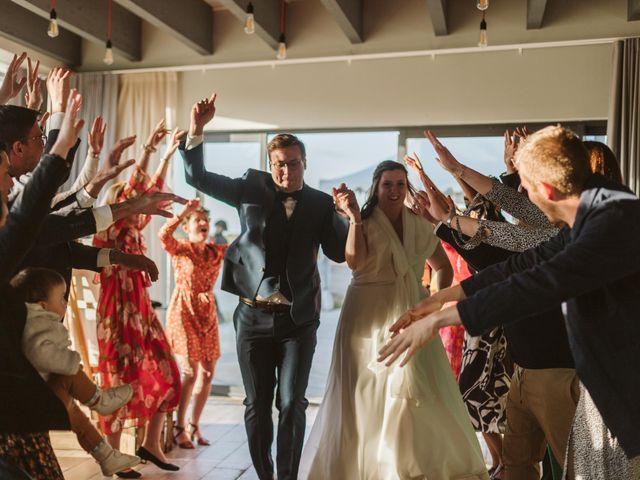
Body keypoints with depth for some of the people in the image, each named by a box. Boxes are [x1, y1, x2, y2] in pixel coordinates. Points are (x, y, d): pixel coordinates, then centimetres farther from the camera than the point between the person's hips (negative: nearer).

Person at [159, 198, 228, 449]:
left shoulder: (217, 251, 8)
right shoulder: (180, 249, -5)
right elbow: (163, 235, -26)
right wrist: (184, 212, -30)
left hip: (207, 315, 5)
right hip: (183, 313, -5)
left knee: (207, 373, 5)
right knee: (190, 372, -10)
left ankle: (194, 426, 20)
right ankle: (179, 428, 6)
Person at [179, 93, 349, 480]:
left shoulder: (320, 203, 2)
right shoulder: (252, 189, 3)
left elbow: (340, 252, 1)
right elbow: (197, 177, 6)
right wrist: (197, 130, -5)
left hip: (298, 320, 0)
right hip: (253, 317, 1)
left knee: (292, 404, -1)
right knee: (257, 404, 10)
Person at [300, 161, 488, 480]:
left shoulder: (420, 226, 9)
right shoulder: (365, 222, -2)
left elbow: (444, 267, 21)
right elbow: (355, 262, -21)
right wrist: (354, 216, -25)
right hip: (370, 319, -3)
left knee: (421, 395, 2)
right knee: (368, 396, 1)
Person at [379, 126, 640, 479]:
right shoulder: (591, 215, 5)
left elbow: (540, 282, -31)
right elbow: (526, 263, 9)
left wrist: (438, 319, -27)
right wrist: (439, 298, 8)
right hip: (603, 385, 8)